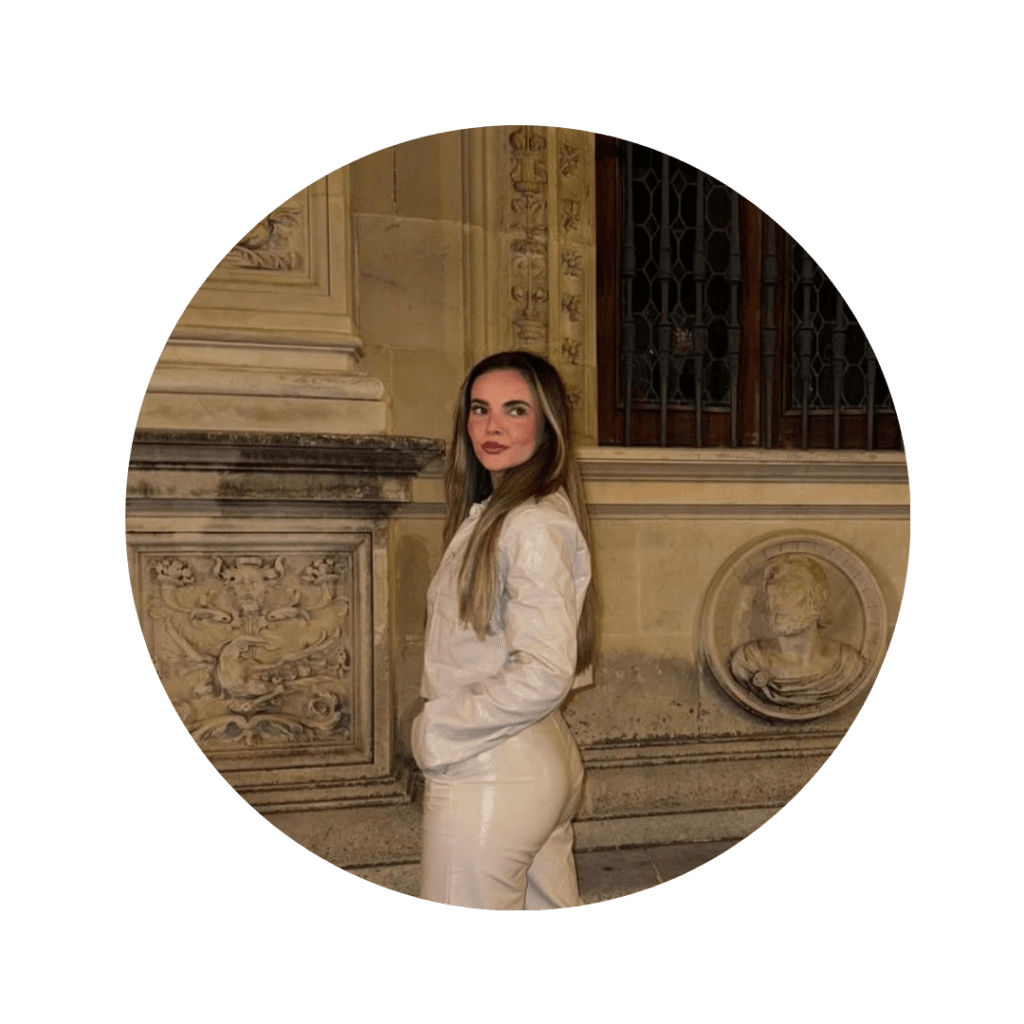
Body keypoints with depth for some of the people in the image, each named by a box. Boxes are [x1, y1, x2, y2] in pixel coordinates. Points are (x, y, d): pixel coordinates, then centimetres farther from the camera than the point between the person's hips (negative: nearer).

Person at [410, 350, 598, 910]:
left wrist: (438, 732, -14)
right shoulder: (493, 513, 12)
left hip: (489, 779, -9)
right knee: (547, 903, 19)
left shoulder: (535, 525, -18)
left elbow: (543, 674, -24)